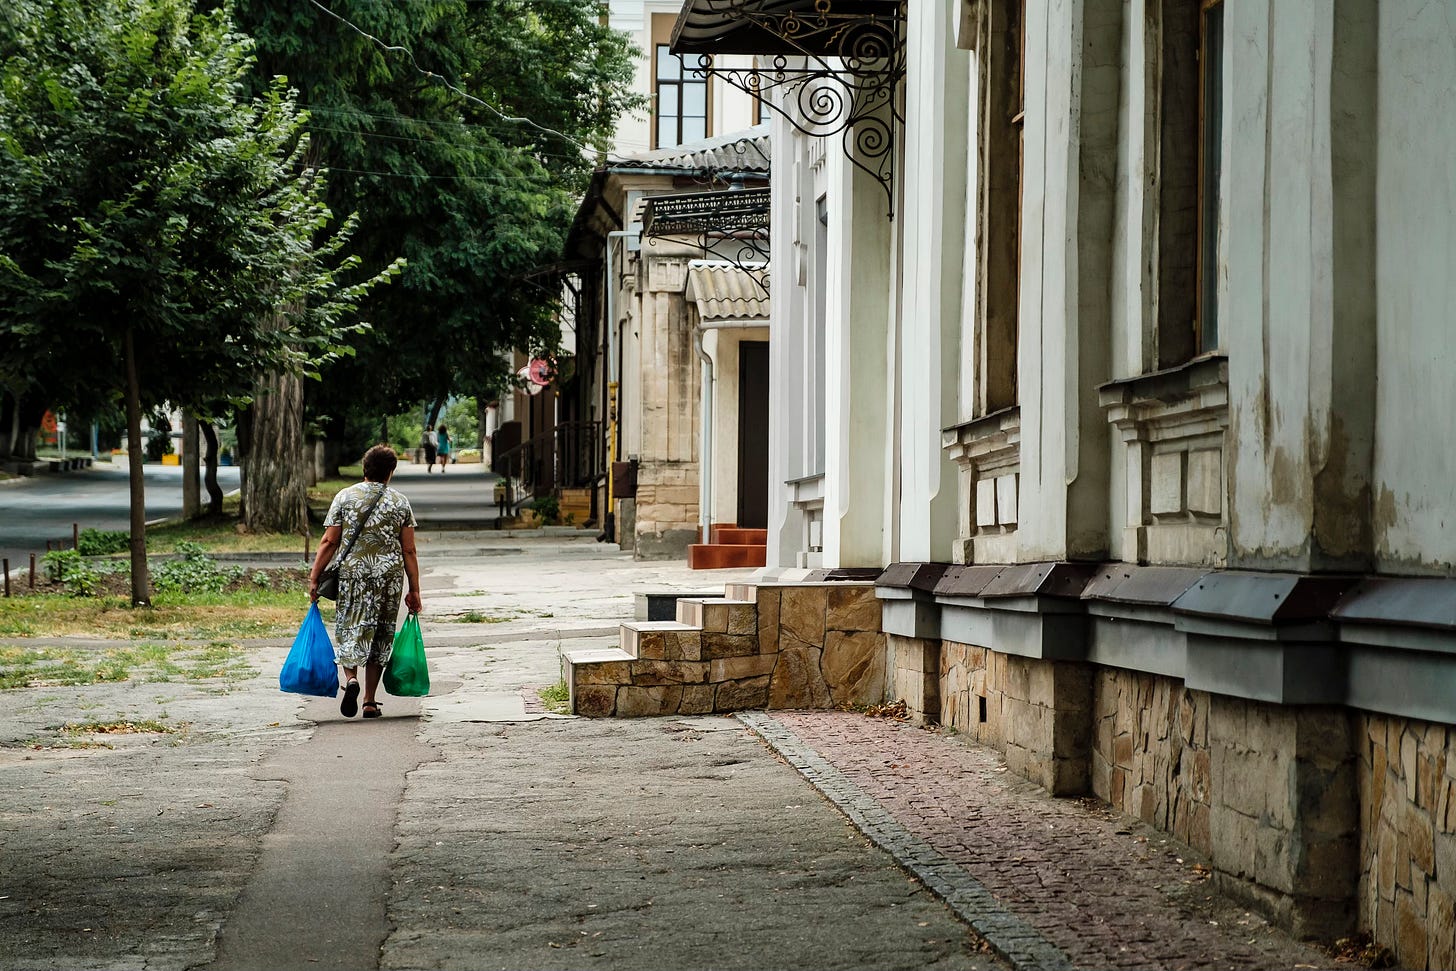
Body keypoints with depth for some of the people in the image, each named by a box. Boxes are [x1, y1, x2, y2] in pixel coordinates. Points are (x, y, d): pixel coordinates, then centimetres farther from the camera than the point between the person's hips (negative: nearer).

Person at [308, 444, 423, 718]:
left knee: (349, 628, 10)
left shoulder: (345, 496, 2)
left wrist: (314, 578, 3)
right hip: (390, 573, 1)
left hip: (353, 570, -1)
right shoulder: (400, 502, 4)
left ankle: (351, 678, -18)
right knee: (380, 635, 9)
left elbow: (329, 542, -2)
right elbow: (409, 551, 3)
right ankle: (370, 701, 9)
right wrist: (414, 590, 8)